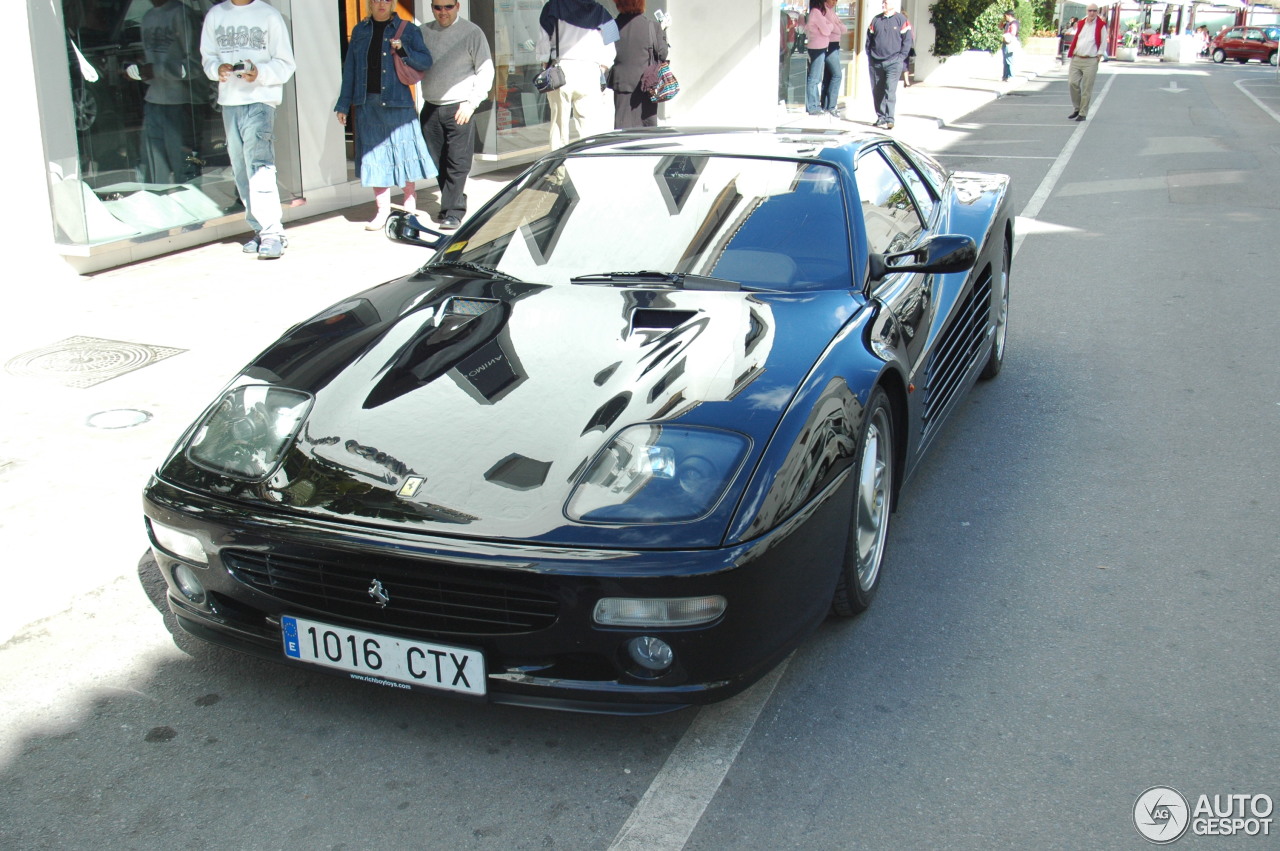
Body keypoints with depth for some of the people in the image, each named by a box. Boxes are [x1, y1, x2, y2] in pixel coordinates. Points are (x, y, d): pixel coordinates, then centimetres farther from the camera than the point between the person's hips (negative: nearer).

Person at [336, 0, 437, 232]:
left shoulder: (407, 30, 3)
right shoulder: (360, 31, 11)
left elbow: (426, 61, -3)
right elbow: (350, 69, 11)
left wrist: (403, 50, -19)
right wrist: (343, 104, 8)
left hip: (397, 102, -3)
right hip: (367, 103, 3)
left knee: (403, 150, 3)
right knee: (373, 155, 4)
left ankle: (410, 204, 20)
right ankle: (382, 209, 12)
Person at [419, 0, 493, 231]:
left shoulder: (471, 33, -2)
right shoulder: (423, 32, 8)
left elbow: (486, 70, -3)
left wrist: (472, 102, -8)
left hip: (459, 108, -4)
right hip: (431, 107, 4)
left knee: (458, 162, -7)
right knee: (437, 161, 6)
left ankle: (453, 212, -3)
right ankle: (454, 201, 21)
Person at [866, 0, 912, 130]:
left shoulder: (902, 20, -1)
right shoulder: (876, 20, 11)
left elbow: (908, 40, -1)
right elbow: (869, 39, 16)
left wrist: (901, 57, -7)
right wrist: (869, 56, 8)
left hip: (893, 62, -5)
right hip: (876, 63, 5)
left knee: (890, 91, -13)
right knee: (877, 91, 7)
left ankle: (889, 119, -15)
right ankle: (881, 117, 17)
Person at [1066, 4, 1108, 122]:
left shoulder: (1101, 26, -1)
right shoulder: (1080, 24, 12)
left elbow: (1103, 43, 0)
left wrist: (1098, 56, -4)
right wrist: (1072, 53, 9)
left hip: (1091, 61, -4)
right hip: (1076, 59, 4)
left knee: (1086, 88, -3)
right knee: (1072, 83, -5)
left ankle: (1083, 114, 4)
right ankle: (1076, 109, 14)